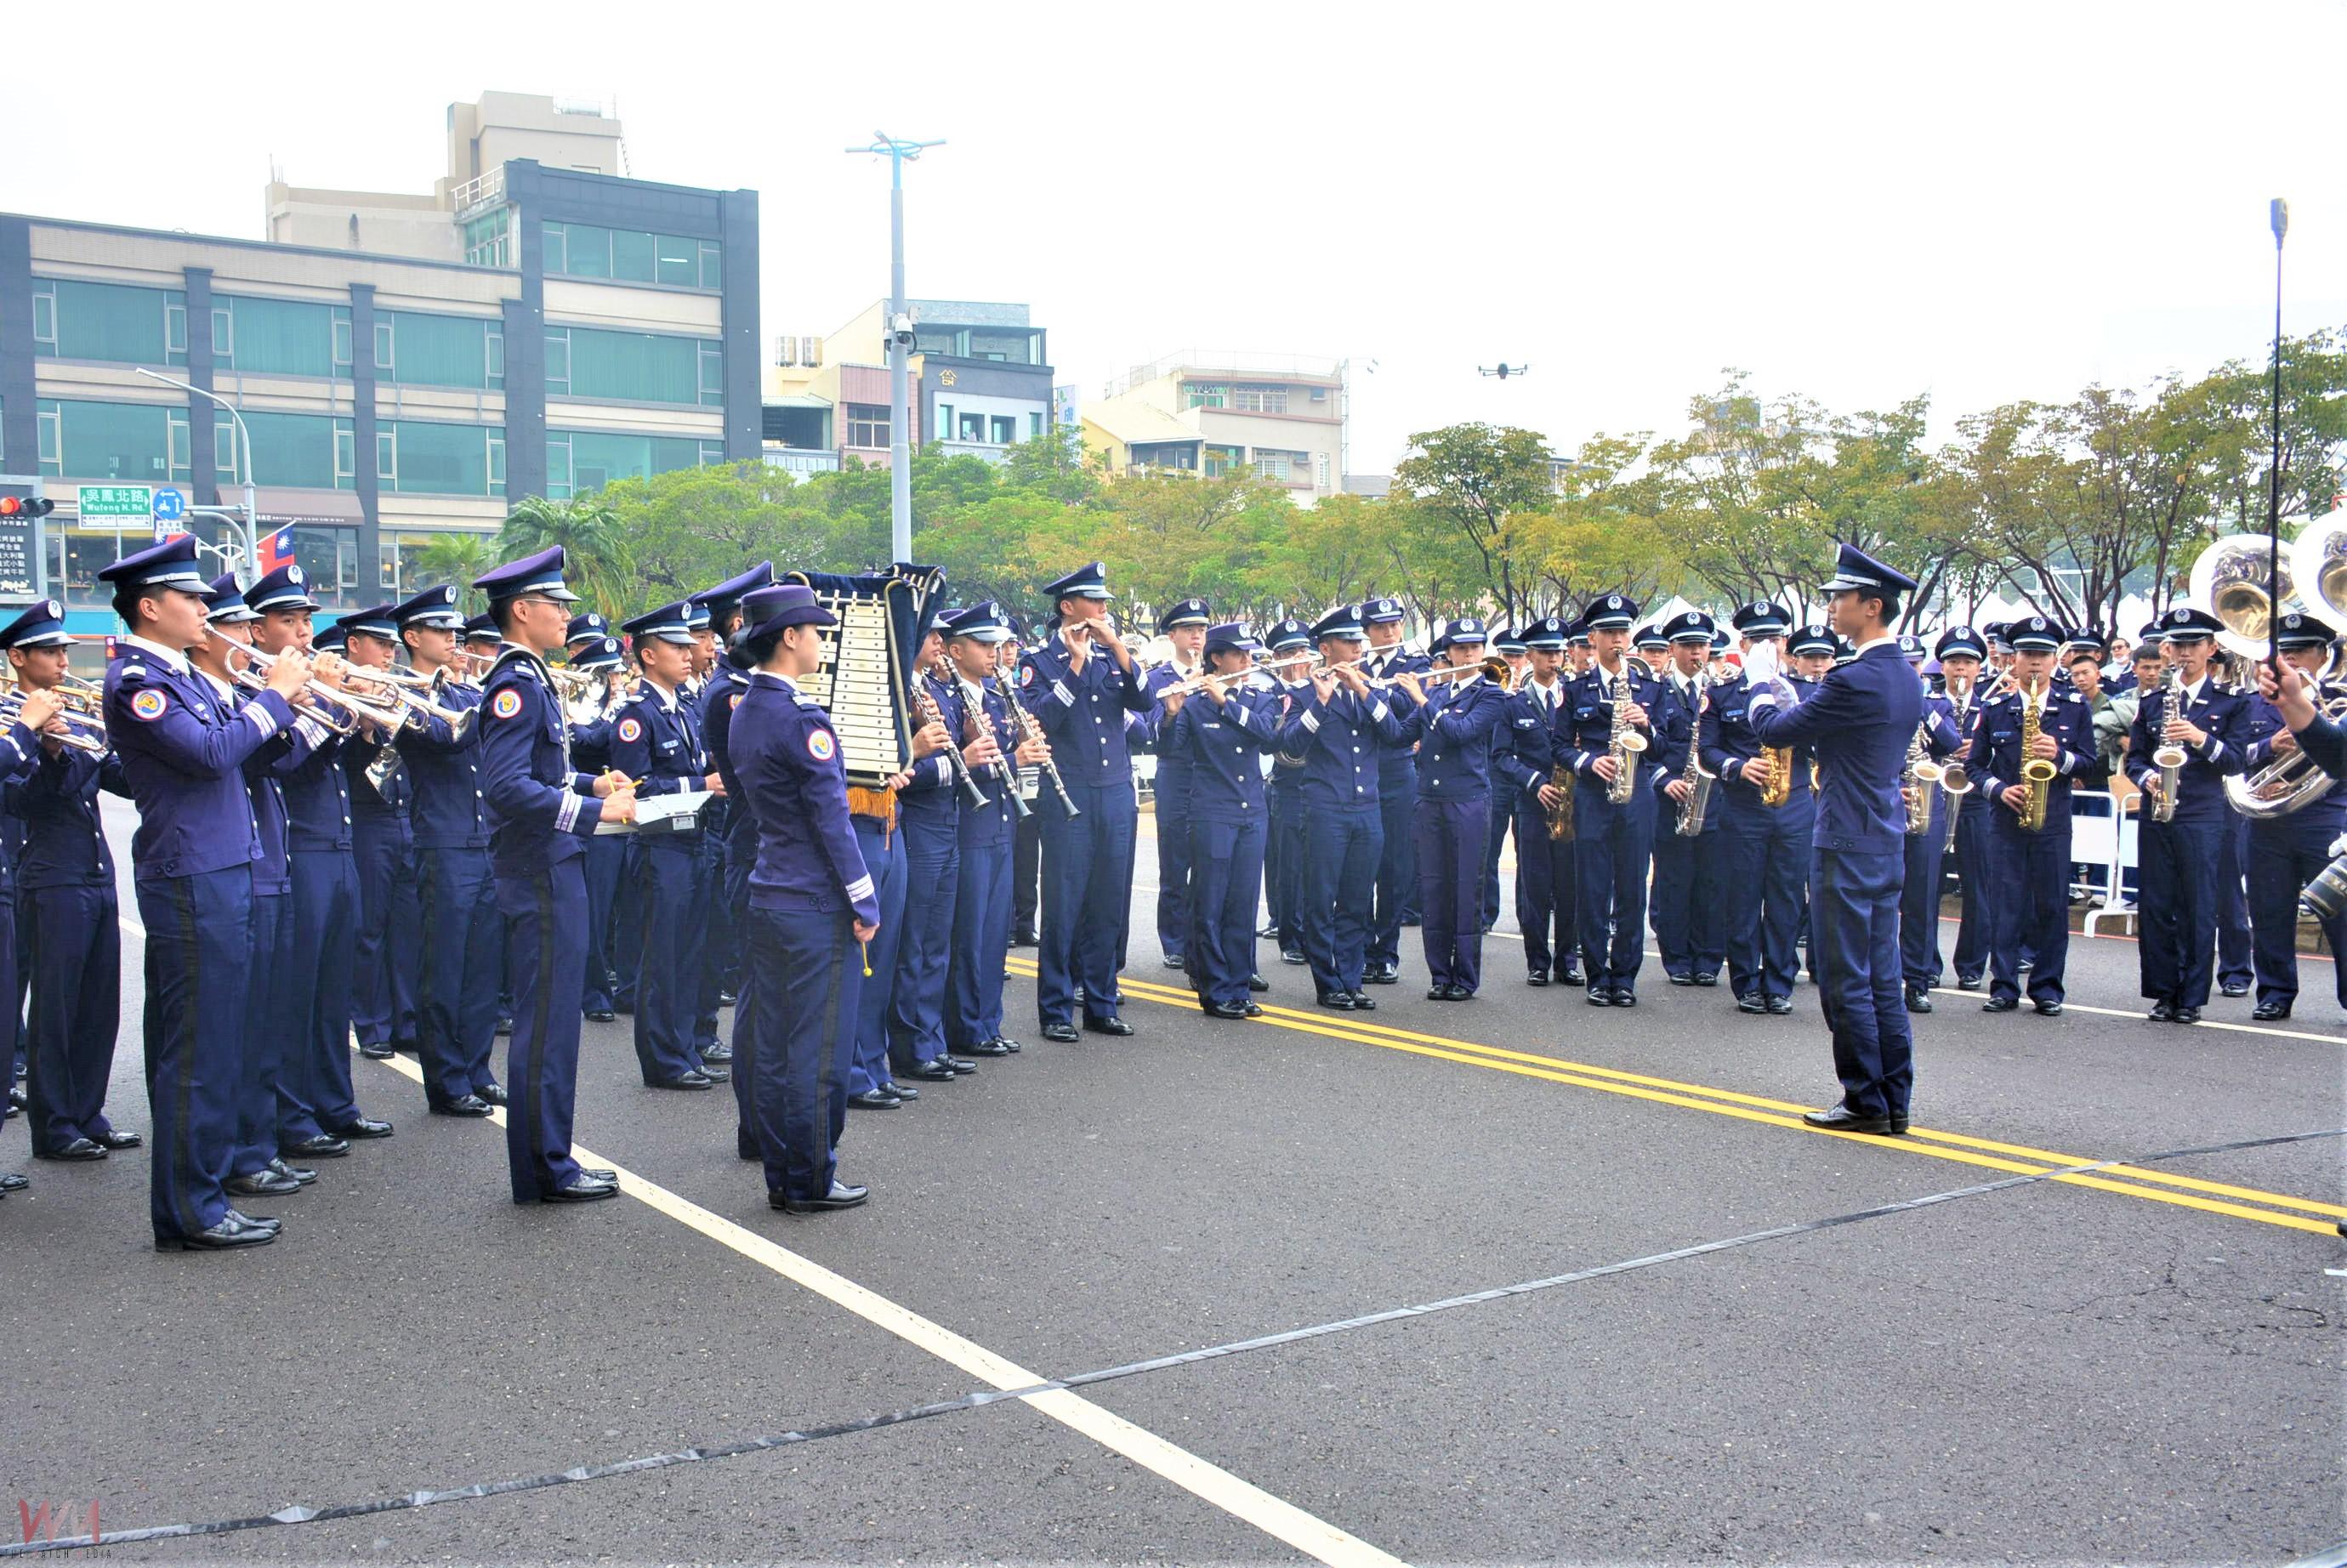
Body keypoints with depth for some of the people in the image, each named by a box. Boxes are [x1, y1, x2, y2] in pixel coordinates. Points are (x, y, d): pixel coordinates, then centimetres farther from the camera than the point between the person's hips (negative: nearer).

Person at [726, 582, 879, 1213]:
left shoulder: (744, 712, 11)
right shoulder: (801, 717, -17)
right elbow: (831, 818, -17)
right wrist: (865, 903, -12)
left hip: (767, 897, 9)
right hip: (816, 906, -9)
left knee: (770, 1041, 14)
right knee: (817, 1047, -1)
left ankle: (780, 1174, 26)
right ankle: (811, 1182, 6)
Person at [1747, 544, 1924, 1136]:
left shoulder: (1855, 681, -19)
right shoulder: (1905, 677, 11)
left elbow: (1775, 730, -11)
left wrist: (1764, 691, 8)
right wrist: (1790, 700, 14)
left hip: (1846, 845, -9)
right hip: (1887, 842, 9)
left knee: (1846, 981, 0)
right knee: (1882, 980, 13)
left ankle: (1865, 1102, 6)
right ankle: (1894, 1101, 18)